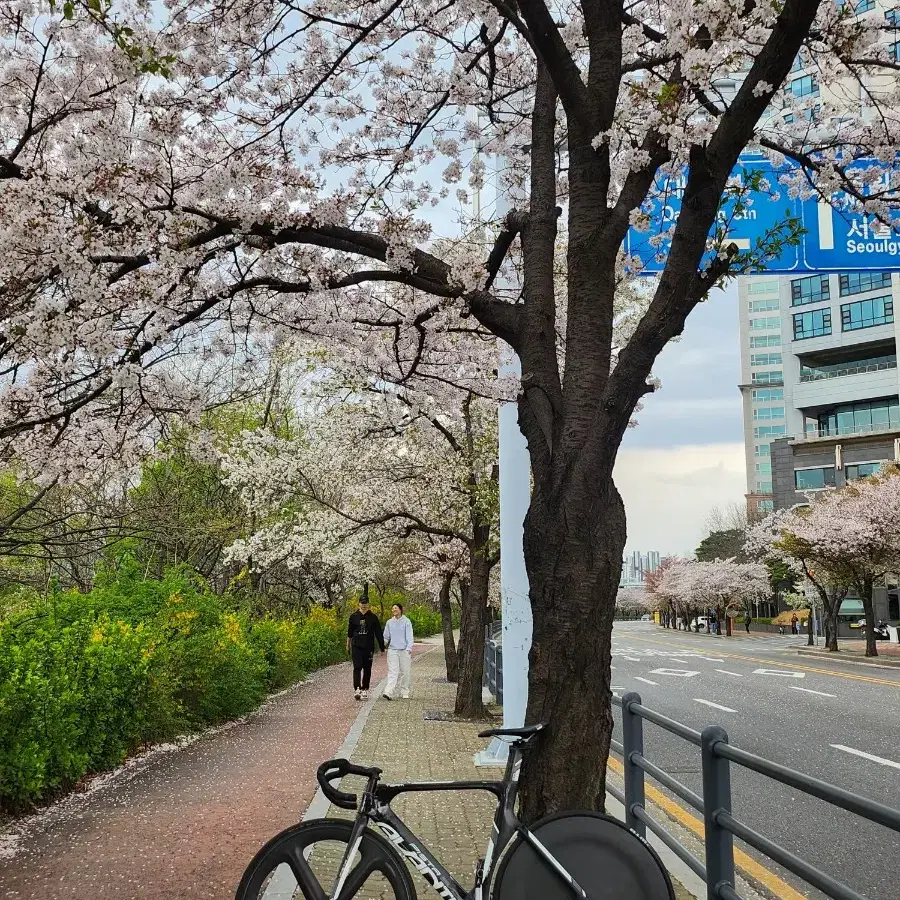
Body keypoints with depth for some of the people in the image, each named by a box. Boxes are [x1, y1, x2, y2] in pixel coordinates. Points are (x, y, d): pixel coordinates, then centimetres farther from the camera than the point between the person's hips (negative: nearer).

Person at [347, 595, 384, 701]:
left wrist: (382, 648, 2)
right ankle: (357, 689, -20)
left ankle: (365, 690, 14)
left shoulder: (373, 617, 4)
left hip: (369, 647, 1)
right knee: (357, 667, -12)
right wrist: (348, 645, 20)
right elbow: (349, 633, 16)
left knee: (367, 669, 5)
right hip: (356, 646, -1)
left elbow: (378, 633, 5)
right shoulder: (353, 617, 5)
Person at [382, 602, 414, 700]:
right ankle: (389, 692, -18)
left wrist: (409, 648, -17)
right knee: (392, 671, -8)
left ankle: (405, 692, 19)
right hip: (392, 650, 2)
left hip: (404, 650, -1)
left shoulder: (406, 622, -1)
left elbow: (409, 636, -6)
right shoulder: (389, 622, 9)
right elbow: (386, 637, 15)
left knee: (405, 672, 5)